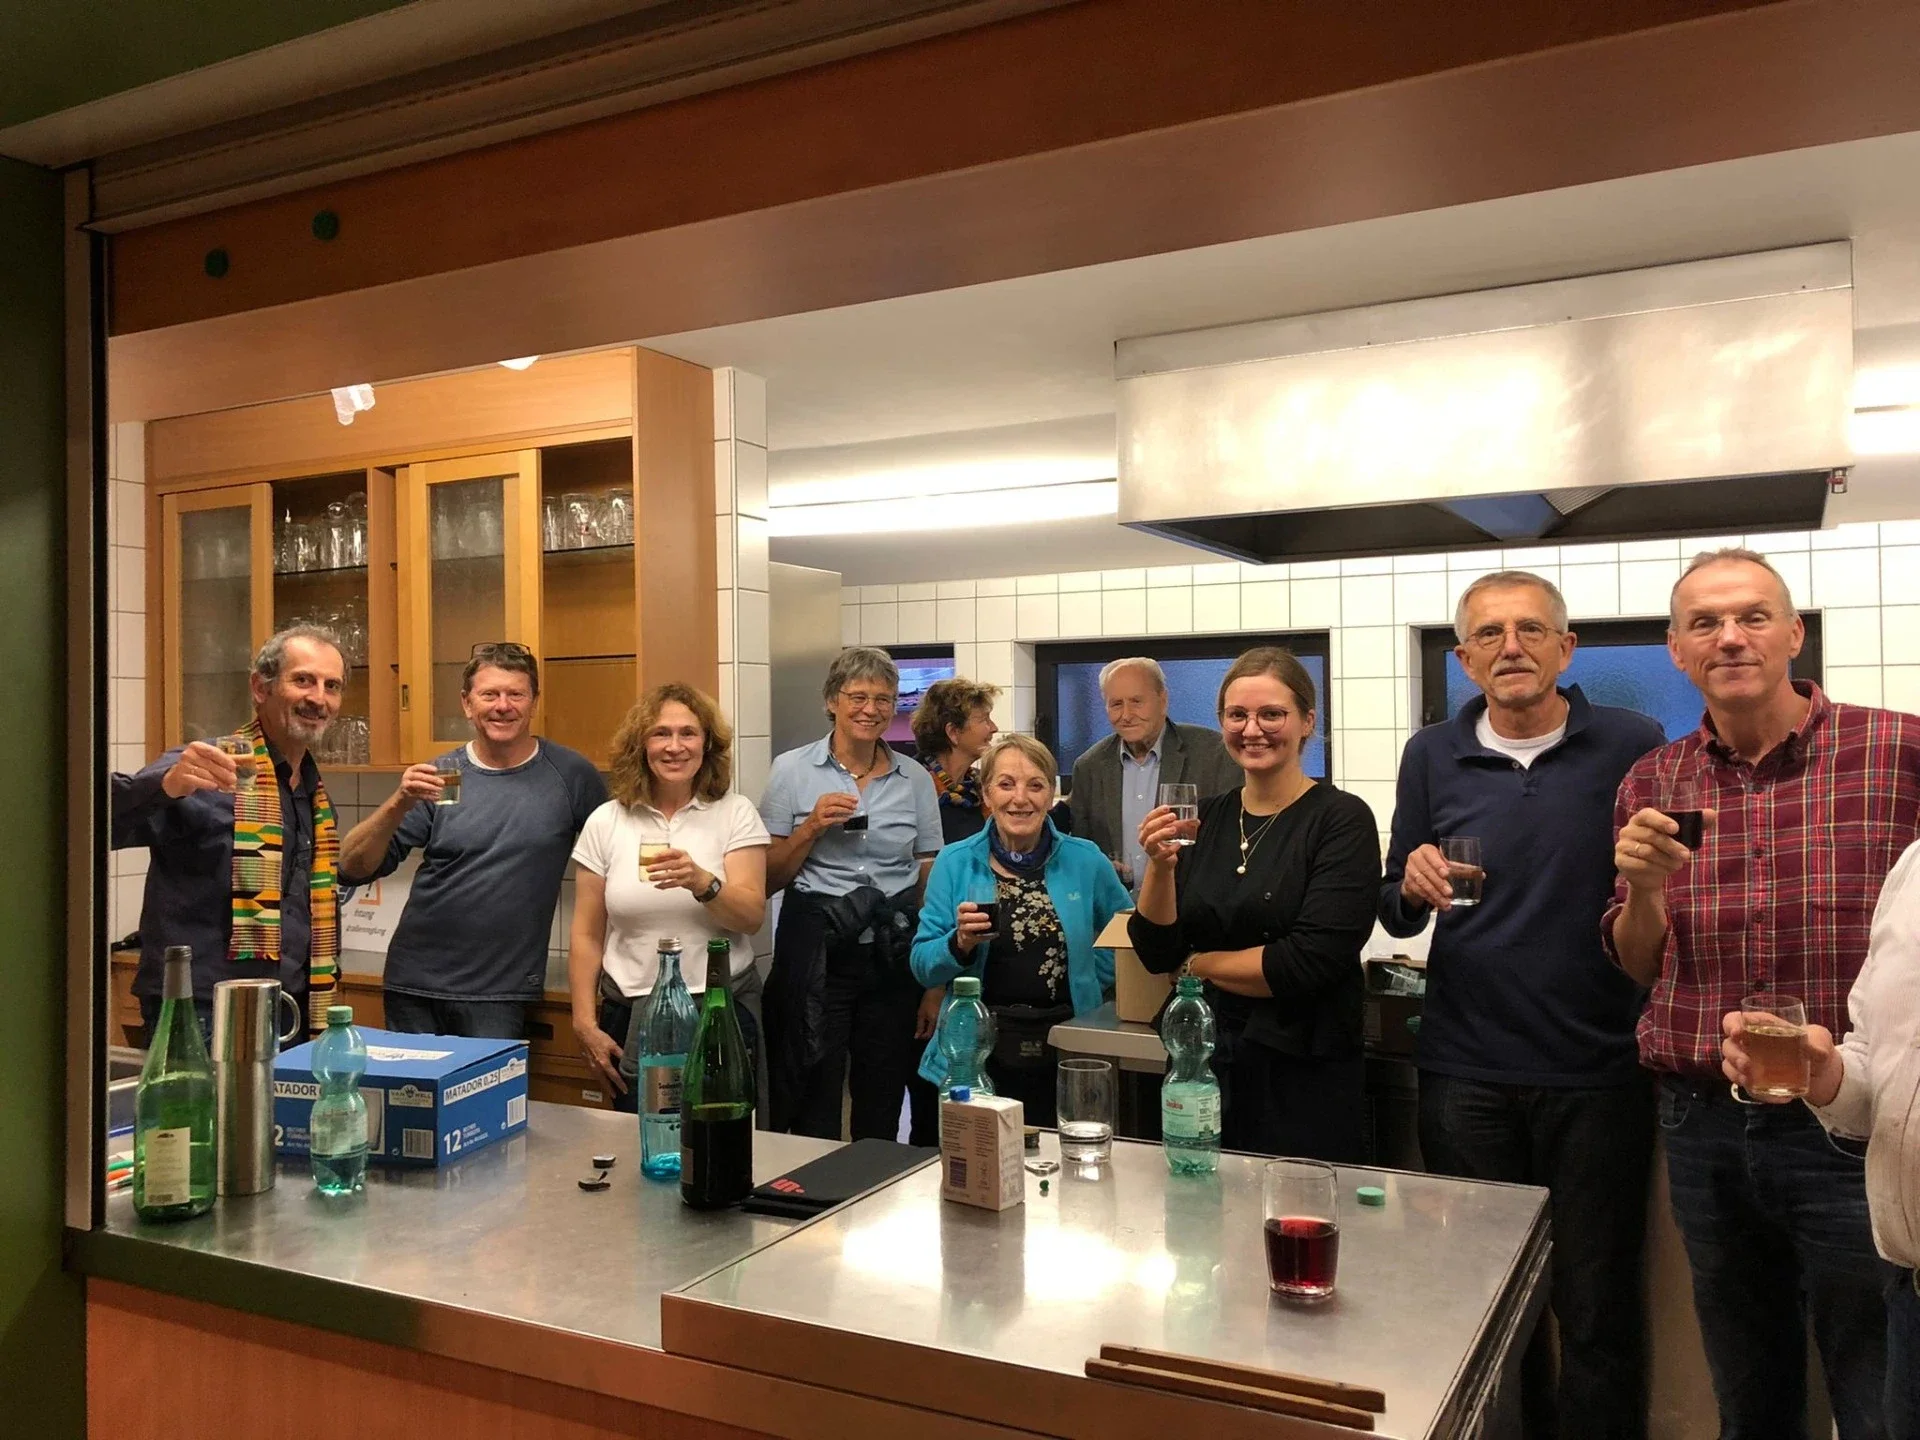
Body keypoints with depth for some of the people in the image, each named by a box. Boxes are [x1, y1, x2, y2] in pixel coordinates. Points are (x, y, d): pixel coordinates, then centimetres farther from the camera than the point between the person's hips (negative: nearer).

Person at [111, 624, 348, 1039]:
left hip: (293, 1015, 7)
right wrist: (166, 785, -42)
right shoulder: (207, 773, -11)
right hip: (201, 1015, -7)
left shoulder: (316, 793, 12)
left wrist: (322, 997, 15)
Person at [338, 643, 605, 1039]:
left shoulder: (571, 775, -3)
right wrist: (399, 804, -20)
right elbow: (354, 869, -4)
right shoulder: (437, 777, 0)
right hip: (414, 987, 2)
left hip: (500, 995, -2)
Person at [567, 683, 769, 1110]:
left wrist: (700, 881, -26)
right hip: (630, 1015, 1)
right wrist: (585, 1024, 2)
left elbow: (752, 916, -8)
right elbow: (586, 936, 6)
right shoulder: (606, 822, 3)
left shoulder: (735, 813, -1)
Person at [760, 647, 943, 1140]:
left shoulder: (915, 779, 6)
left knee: (882, 1109, 11)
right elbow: (770, 878, 2)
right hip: (815, 951, -2)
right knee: (813, 1110, 2)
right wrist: (813, 826, -15)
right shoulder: (793, 770, 0)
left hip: (894, 956, 2)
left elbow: (931, 881, 9)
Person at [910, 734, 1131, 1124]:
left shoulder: (1085, 861, 1)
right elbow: (922, 966, 1)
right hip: (978, 1054, 0)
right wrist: (961, 942, -17)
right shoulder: (955, 862, 1)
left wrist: (1087, 979, 4)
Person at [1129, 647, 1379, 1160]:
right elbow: (1156, 953, 2)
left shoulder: (1342, 819, -9)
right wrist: (1160, 865, -13)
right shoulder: (1203, 819, 5)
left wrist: (1199, 963, -6)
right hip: (1201, 1066, 4)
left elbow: (1309, 963, -18)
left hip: (1304, 1079, -4)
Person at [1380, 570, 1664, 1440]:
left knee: (1597, 1307, 7)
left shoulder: (1634, 747, -3)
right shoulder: (1433, 756, 4)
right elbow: (1397, 912, 8)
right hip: (1466, 1073, 2)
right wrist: (1413, 886, -13)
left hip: (1598, 1072, -2)